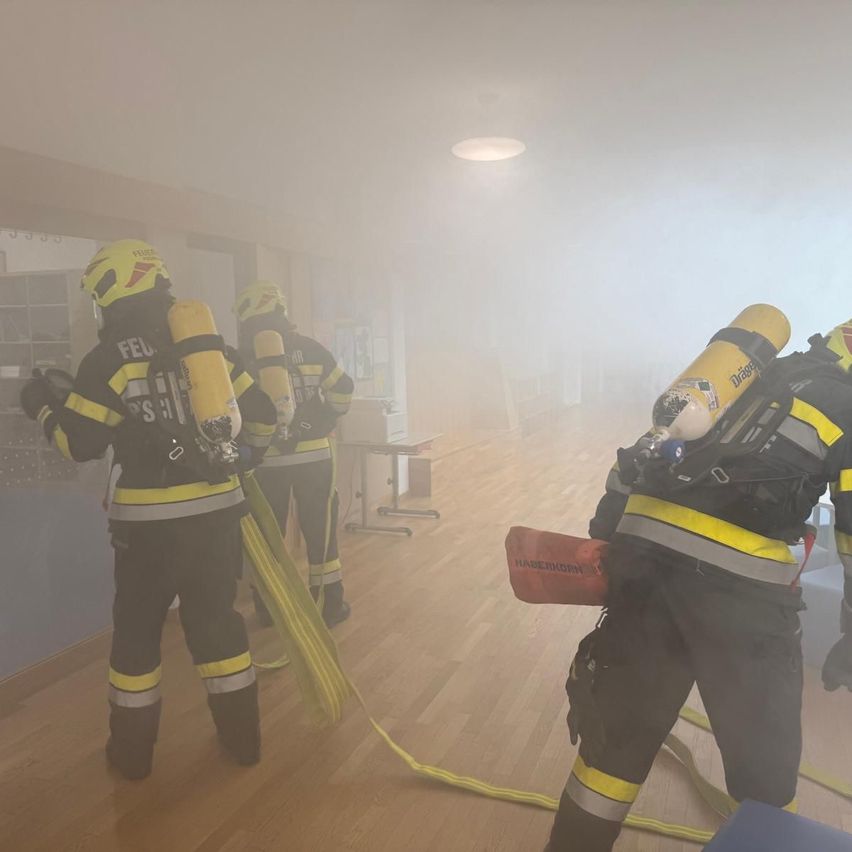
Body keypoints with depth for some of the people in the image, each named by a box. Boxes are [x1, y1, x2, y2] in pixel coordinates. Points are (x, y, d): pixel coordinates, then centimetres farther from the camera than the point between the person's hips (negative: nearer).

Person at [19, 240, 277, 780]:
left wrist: (44, 407, 14)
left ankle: (133, 749, 28)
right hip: (216, 509, 4)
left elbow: (81, 444, -5)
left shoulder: (110, 358, -6)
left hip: (148, 519, -3)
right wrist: (245, 458, 25)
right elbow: (262, 415, 9)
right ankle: (242, 736, 25)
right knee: (216, 618, 16)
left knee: (138, 629, 14)